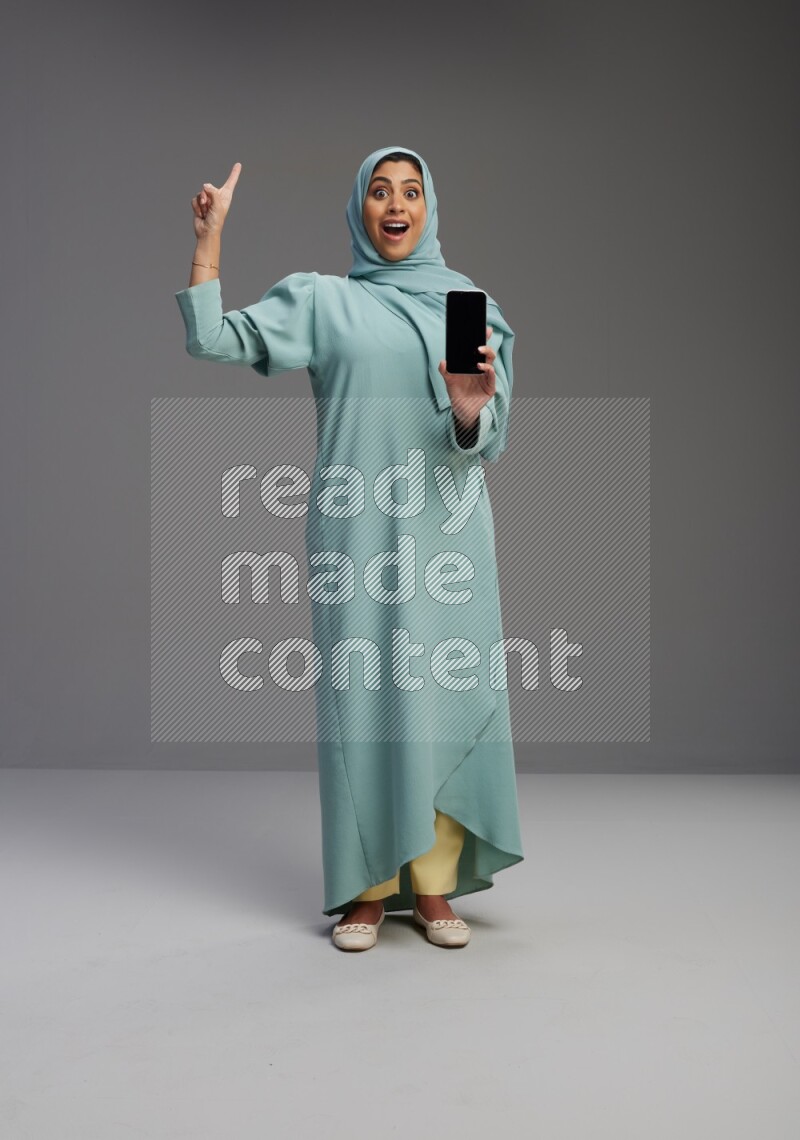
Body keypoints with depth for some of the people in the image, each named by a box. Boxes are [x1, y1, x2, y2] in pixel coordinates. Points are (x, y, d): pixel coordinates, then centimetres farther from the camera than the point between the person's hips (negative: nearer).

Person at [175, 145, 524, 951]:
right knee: (363, 695, -2)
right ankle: (367, 887, 9)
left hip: (447, 529, 1)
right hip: (357, 529, -1)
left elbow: (487, 439, 3)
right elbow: (213, 341, 2)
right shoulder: (321, 300, 10)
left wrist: (470, 408, -19)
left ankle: (434, 886, 9)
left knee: (446, 694, -1)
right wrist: (209, 238, 1)